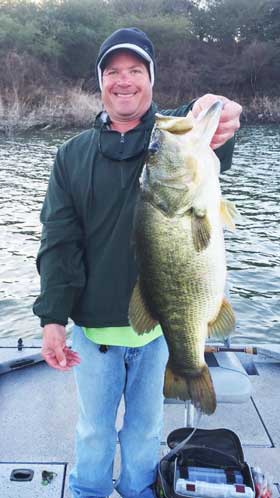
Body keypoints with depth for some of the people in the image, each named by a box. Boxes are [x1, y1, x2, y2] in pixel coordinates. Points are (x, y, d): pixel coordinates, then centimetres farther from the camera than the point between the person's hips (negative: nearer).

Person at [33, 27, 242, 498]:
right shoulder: (73, 155, 1)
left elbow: (210, 149, -30)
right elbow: (59, 241, -3)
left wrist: (216, 121, -53)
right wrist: (52, 317, -12)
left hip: (162, 319, -1)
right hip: (93, 323, 1)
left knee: (146, 423, 20)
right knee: (93, 425, 20)